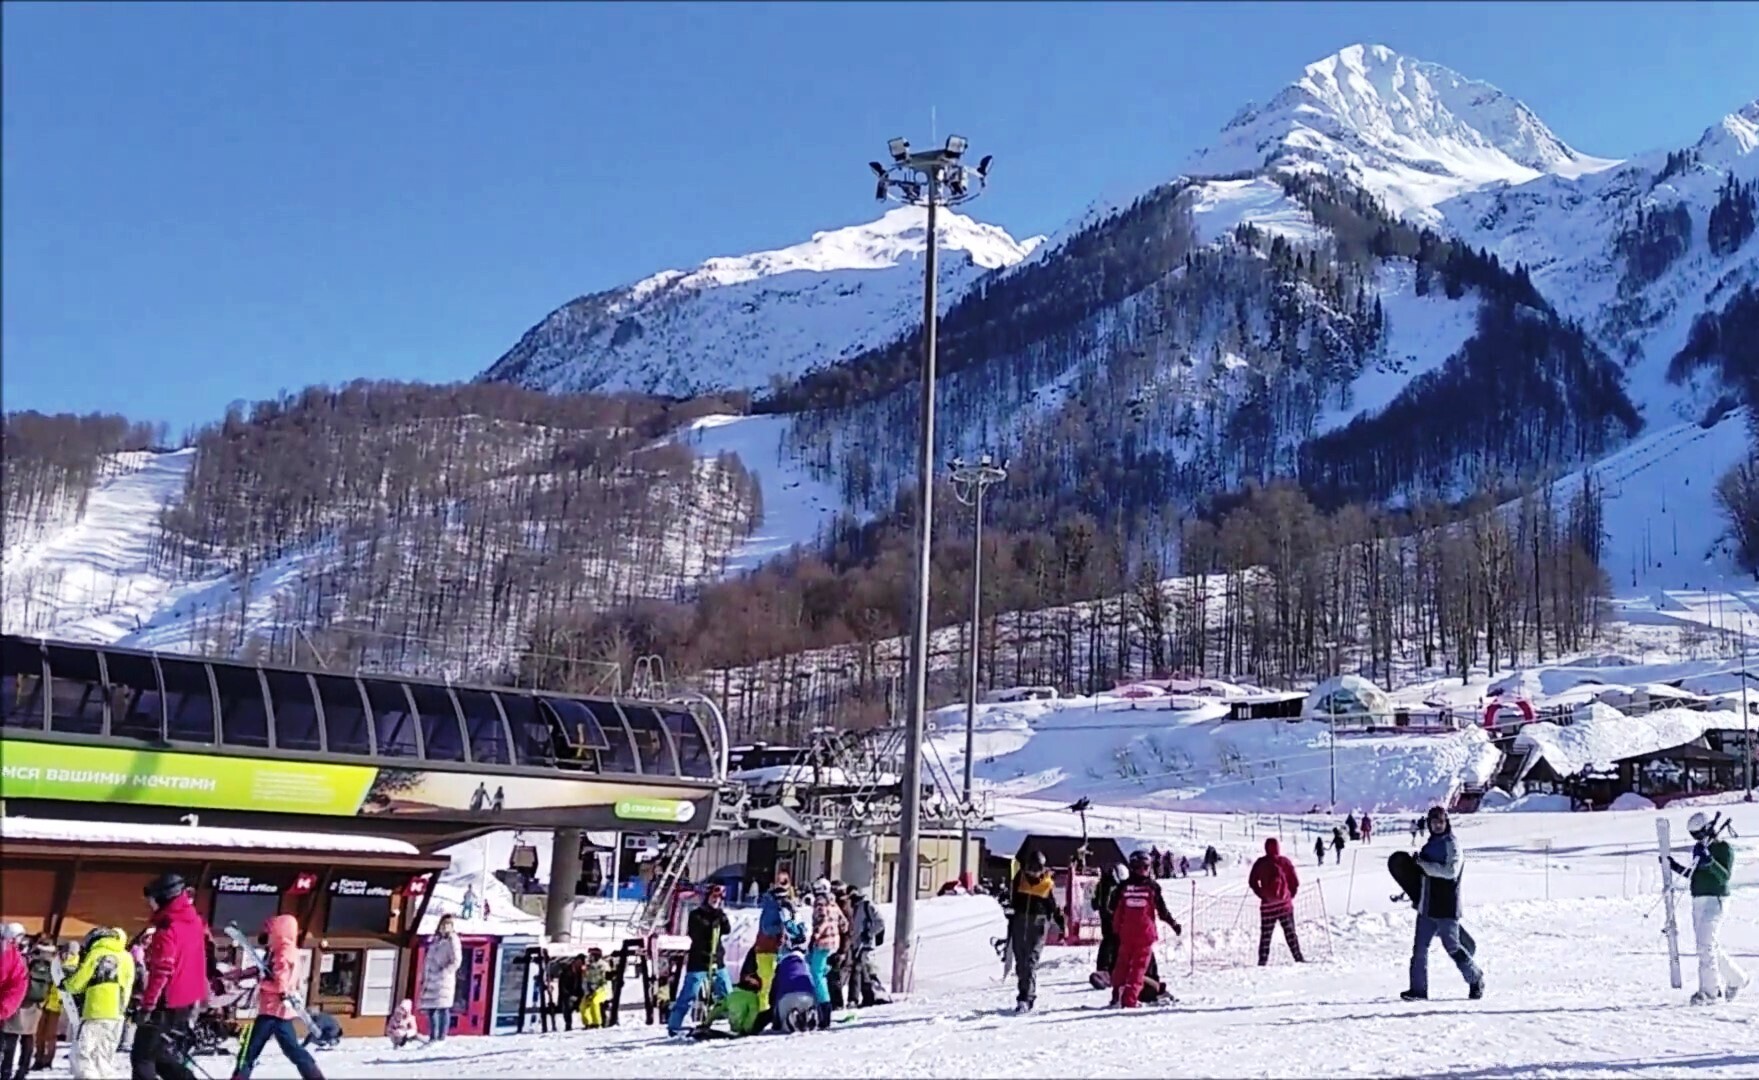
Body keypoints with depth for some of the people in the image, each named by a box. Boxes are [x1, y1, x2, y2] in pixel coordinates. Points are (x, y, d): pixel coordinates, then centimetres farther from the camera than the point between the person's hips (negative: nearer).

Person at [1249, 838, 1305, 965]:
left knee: (1265, 935, 3)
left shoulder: (1260, 863, -2)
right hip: (1285, 903, 1)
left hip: (1267, 904, -1)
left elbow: (1252, 882, -1)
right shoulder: (1285, 861, -2)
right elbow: (1295, 882, -1)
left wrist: (1262, 895, 8)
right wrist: (1290, 895, 12)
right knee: (1290, 933, 9)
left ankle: (1262, 962, 0)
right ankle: (1298, 959, 6)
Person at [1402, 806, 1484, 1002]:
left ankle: (1475, 978, 21)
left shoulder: (1452, 844, -7)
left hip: (1446, 906, -7)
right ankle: (1418, 989, 3)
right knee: (1420, 947, 1)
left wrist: (1424, 864, -19)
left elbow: (1451, 871, -20)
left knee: (1452, 946, -1)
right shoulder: (1430, 845, 16)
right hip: (1427, 906, 7)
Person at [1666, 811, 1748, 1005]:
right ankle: (1735, 979, 30)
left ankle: (1710, 991, -11)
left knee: (1706, 945, -14)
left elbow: (1725, 876, -18)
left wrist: (1709, 860, -29)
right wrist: (1675, 866, 14)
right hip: (1698, 901, 8)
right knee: (1712, 947, 13)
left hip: (1715, 900, -8)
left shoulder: (1724, 848, -7)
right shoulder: (1699, 849, 14)